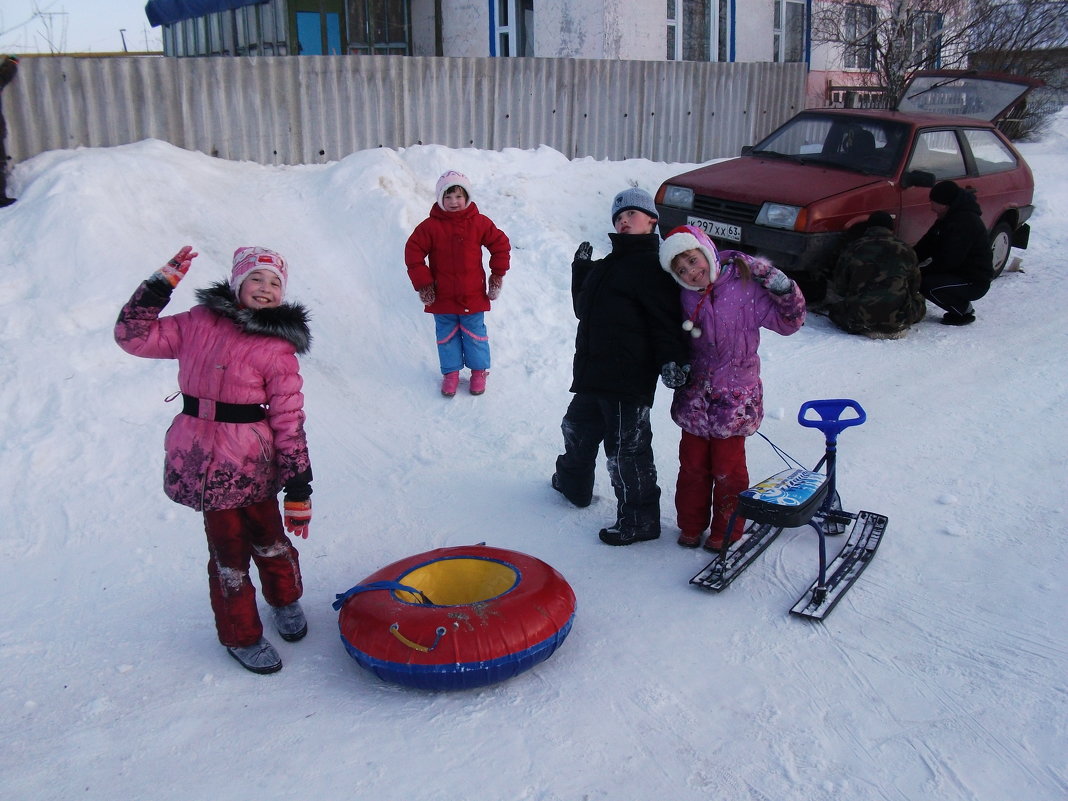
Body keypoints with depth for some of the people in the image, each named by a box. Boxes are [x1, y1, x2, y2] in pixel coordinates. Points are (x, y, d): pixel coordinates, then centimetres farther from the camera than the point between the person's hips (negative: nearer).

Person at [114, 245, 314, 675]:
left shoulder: (277, 348, -7)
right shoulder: (198, 323, 2)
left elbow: (288, 422, -8)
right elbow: (132, 335, 4)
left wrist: (299, 490, -9)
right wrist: (163, 281, -4)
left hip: (252, 461, -1)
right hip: (201, 460, 2)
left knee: (267, 536, 14)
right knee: (228, 547, 11)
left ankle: (286, 600, 45)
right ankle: (241, 636, 30)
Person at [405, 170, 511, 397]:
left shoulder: (479, 223, -4)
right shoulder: (430, 226, -7)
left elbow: (501, 244, 5)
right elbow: (413, 252, -4)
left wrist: (497, 276, 3)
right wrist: (423, 283, -7)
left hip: (473, 295, 0)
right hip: (442, 297, 0)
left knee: (475, 334, 10)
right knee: (446, 335, 11)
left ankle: (479, 370, 26)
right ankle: (451, 372, 25)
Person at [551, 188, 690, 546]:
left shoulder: (652, 268, -9)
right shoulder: (605, 266, 18)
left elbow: (665, 321, -17)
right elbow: (583, 308, 27)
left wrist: (670, 359, -28)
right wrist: (581, 269, 19)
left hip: (629, 380, -10)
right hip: (593, 374, 10)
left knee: (626, 449, -3)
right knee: (578, 428, 26)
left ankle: (640, 519, 12)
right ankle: (574, 483, 50)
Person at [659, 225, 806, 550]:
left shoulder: (745, 287, -11)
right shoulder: (684, 296, 2)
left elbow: (788, 322, -6)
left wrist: (784, 290, -20)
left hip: (733, 400, -4)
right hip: (694, 398, 4)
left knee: (728, 468, 6)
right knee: (692, 465, 13)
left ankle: (726, 531, 24)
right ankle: (691, 525, 30)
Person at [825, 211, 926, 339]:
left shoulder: (851, 249, 4)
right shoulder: (906, 250, 7)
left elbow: (839, 289, 10)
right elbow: (914, 286, 17)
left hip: (858, 321, -2)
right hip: (898, 320, 2)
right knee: (919, 301, 33)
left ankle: (866, 329, 9)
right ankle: (896, 328, 13)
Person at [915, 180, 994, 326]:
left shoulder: (965, 222, -25)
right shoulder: (948, 218, 9)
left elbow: (947, 261, -29)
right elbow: (927, 243, 8)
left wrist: (922, 272, -20)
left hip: (975, 282, -10)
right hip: (958, 273, 10)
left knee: (926, 284, -28)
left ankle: (964, 311, -5)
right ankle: (962, 306, 12)